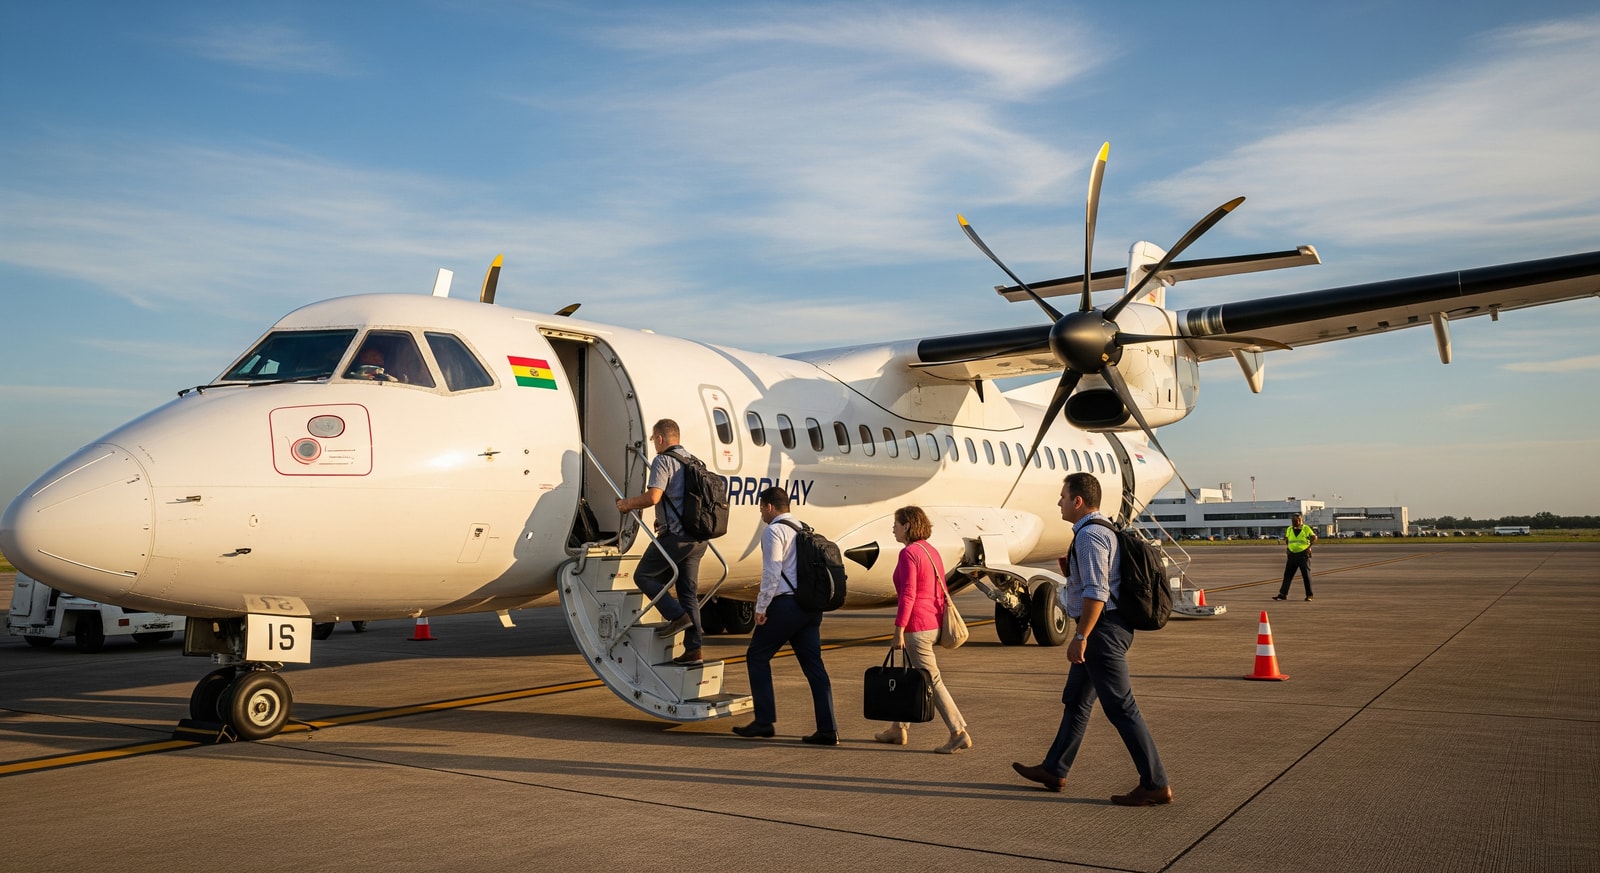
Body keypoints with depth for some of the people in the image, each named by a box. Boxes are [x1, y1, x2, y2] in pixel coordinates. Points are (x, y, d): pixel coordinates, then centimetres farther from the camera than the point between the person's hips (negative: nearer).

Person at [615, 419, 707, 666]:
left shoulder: (663, 461, -9)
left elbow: (653, 497, -20)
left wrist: (627, 503, -4)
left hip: (675, 535, -8)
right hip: (698, 537, 8)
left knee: (644, 575, 7)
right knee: (689, 591, 10)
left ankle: (677, 616, -6)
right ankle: (693, 649, 9)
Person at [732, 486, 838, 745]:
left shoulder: (774, 531, -7)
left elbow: (772, 573, -15)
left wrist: (761, 607, -9)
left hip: (786, 604, -8)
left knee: (757, 656, 7)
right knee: (813, 664, 5)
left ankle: (764, 721, 5)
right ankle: (828, 730, 2)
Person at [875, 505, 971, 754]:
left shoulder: (909, 553, -14)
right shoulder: (931, 552, 13)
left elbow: (908, 594, -20)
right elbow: (942, 591, 16)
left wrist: (899, 629, -18)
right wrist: (942, 621, 21)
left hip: (917, 626, -10)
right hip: (934, 623, 10)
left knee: (931, 680, -5)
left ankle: (959, 734, -4)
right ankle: (898, 728, 28)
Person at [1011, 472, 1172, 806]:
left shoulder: (1089, 536, -18)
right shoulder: (1104, 530, 15)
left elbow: (1096, 591, -25)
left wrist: (1080, 637, -24)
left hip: (1102, 628, -11)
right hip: (1106, 628, 11)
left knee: (1120, 707, -5)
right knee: (1076, 700, 17)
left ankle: (1156, 784, 2)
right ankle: (1054, 770, 27)